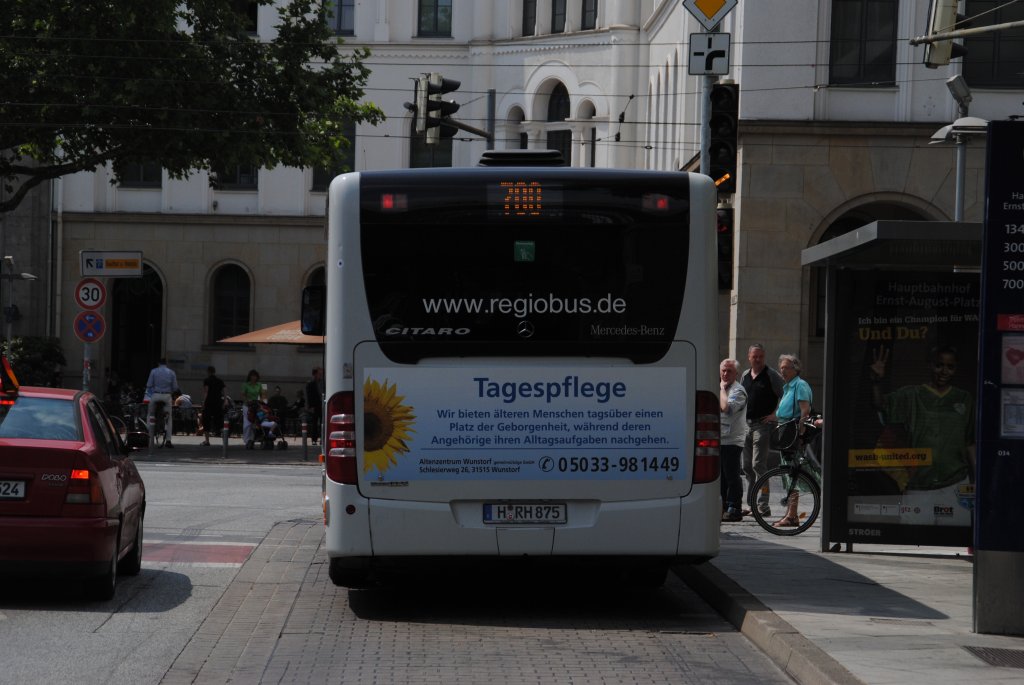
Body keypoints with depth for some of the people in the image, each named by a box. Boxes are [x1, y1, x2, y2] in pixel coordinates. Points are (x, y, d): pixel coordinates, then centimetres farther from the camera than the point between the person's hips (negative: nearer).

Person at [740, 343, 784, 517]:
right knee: (747, 467, 8)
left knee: (758, 465, -13)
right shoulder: (745, 375, 15)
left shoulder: (772, 375, -4)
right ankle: (751, 504, 16)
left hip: (763, 425, -7)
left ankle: (763, 506, -12)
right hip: (746, 425, 7)